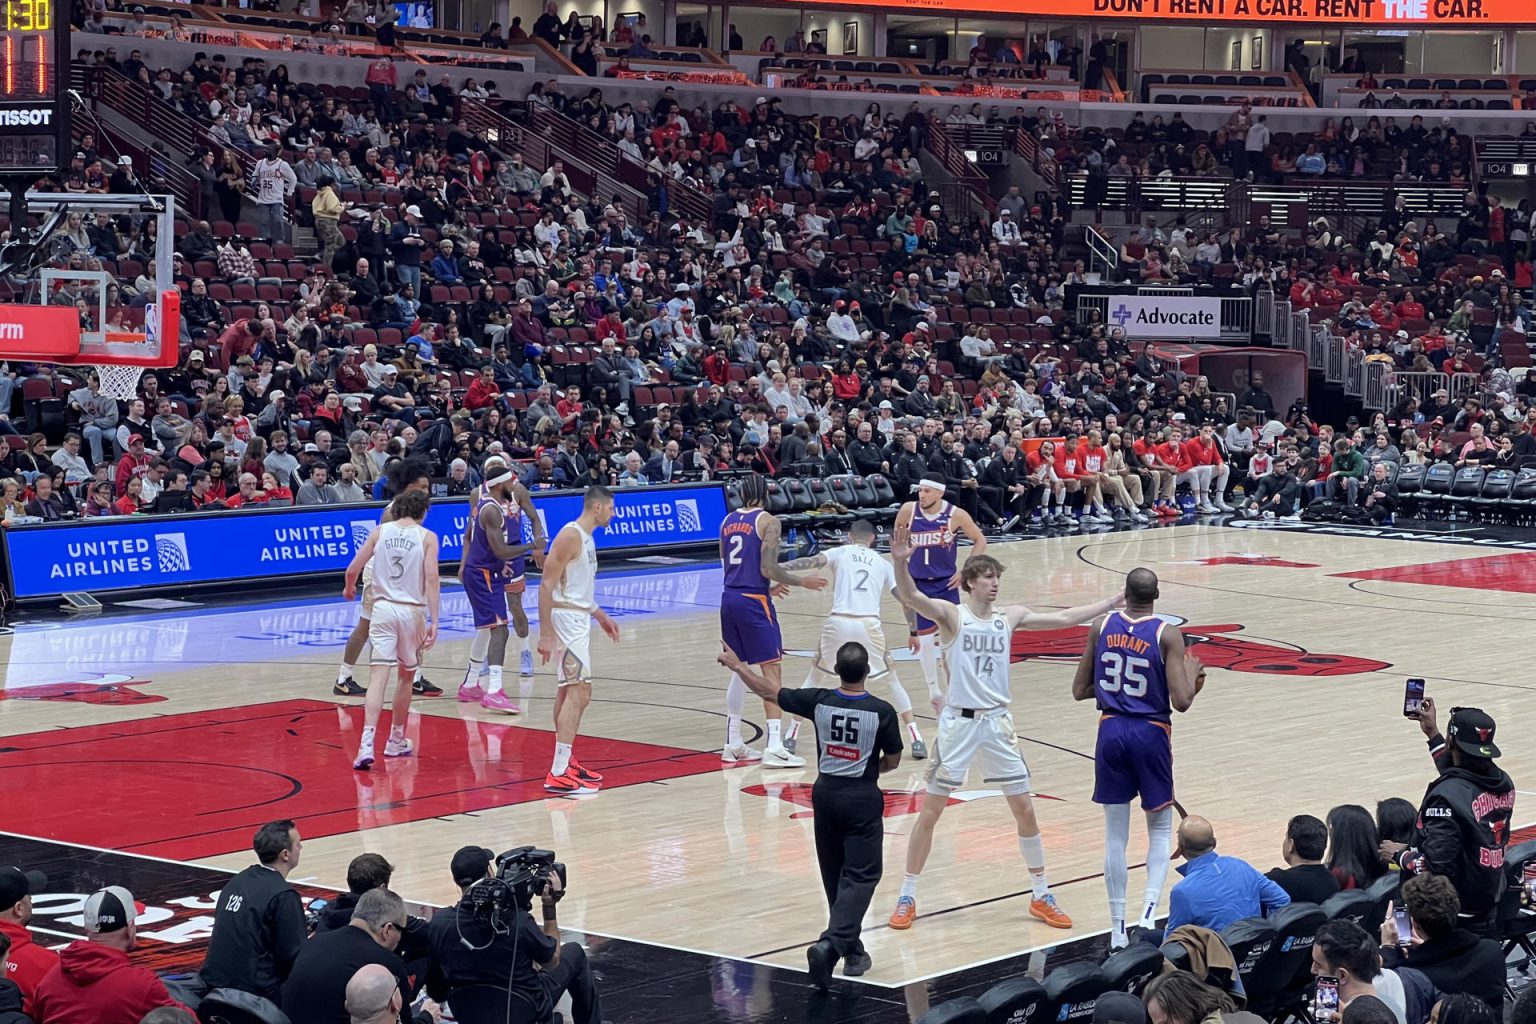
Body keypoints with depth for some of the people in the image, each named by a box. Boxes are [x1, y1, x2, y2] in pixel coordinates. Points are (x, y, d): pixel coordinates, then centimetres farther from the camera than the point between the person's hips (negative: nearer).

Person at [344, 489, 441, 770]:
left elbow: (352, 569, 3)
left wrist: (349, 589, 25)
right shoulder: (427, 536, 0)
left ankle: (367, 745, -23)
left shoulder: (380, 531, 5)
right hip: (412, 610, -1)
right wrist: (434, 621, -12)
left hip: (383, 609, 1)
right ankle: (396, 741, 30)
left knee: (379, 676, -7)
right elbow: (431, 579, -11)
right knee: (406, 676, 19)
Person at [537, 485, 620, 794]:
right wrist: (545, 634, -23)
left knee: (569, 691, 17)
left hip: (579, 618, 11)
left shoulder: (586, 537, 14)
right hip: (566, 619, -11)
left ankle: (566, 762, 28)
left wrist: (599, 615, 29)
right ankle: (558, 774, -19)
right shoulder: (570, 536, -17)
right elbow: (547, 586, -20)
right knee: (579, 693, -15)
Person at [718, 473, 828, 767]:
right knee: (772, 671, -5)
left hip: (729, 598, 7)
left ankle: (733, 745, 20)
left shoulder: (728, 521, 13)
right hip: (753, 602, -7)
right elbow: (768, 568, -14)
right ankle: (774, 748, -13)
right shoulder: (768, 521, -7)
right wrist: (802, 582, 0)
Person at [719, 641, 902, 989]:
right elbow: (892, 761, -1)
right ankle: (830, 944, -22)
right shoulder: (882, 711, -12)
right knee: (860, 876, -2)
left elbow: (769, 692, 5)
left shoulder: (818, 701, -6)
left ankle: (851, 950, 25)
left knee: (835, 876, 17)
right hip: (862, 798, -4)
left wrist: (737, 665, 20)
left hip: (826, 793, 4)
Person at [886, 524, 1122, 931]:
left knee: (1025, 809, 6)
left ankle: (1041, 896, 20)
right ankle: (907, 898, 12)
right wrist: (901, 562, -46)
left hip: (997, 722, 4)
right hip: (958, 722, -4)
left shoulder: (1010, 617, 5)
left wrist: (1112, 603, 11)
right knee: (930, 811, 0)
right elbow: (910, 597, -27)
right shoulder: (951, 615, -8)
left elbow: (1064, 618, 12)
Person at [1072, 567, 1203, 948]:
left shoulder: (1102, 627, -1)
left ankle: (1118, 929, 10)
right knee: (1161, 829, 14)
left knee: (1115, 834, 9)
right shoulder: (1167, 636, -10)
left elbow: (1080, 690, 4)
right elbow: (1181, 702, -14)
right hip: (1150, 734, -2)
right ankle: (1148, 913, -5)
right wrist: (1193, 673, 4)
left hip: (1112, 731, 2)